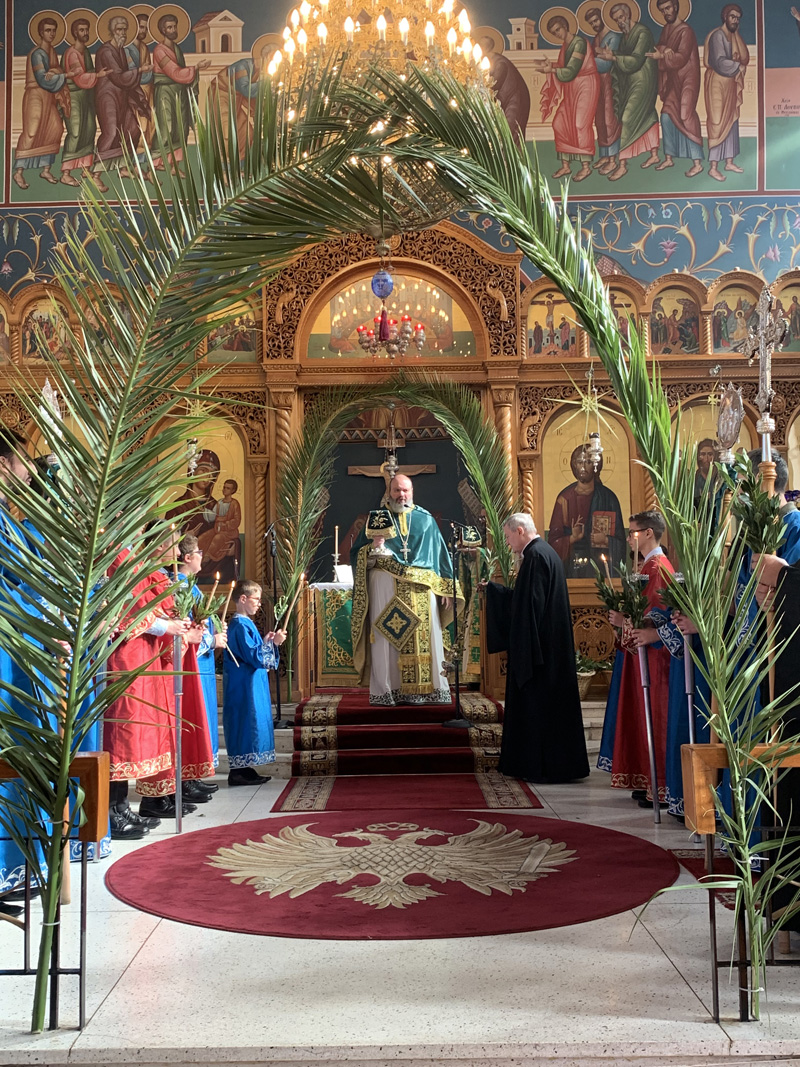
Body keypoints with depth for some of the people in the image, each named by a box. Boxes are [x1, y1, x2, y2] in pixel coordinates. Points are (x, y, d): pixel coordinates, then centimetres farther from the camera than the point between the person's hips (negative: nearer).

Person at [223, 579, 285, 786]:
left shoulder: (245, 624, 15)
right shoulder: (240, 626, -16)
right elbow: (254, 656, -21)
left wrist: (266, 642, 10)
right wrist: (272, 643, -15)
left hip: (250, 685, 10)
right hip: (244, 685, -10)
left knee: (250, 723, 12)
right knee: (245, 721, -7)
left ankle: (243, 769, 17)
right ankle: (238, 772, -3)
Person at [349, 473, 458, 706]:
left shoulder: (426, 520, 13)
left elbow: (440, 555, 13)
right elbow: (357, 555, 8)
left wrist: (446, 588, 6)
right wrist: (371, 549, -14)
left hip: (421, 589, 1)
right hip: (386, 588, -1)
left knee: (424, 638, -1)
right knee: (387, 638, -4)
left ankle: (427, 689, 6)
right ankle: (386, 691, 0)